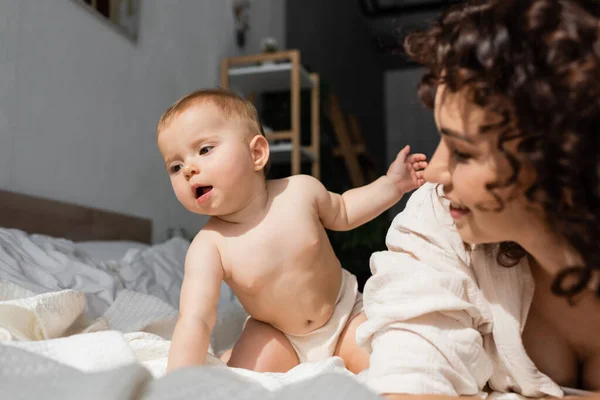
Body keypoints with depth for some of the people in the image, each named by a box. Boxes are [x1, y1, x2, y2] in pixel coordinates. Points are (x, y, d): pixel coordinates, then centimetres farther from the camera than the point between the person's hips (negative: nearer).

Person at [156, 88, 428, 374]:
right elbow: (194, 321, -29)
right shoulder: (209, 246, -24)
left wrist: (391, 184, -4)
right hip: (278, 335, 0)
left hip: (344, 312, 1)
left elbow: (340, 213, 3)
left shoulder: (301, 190, -19)